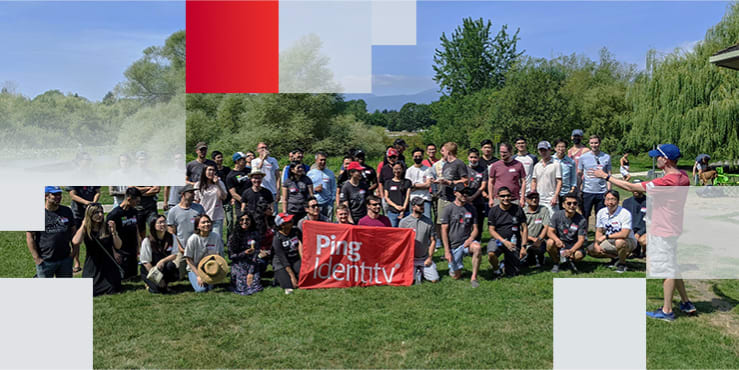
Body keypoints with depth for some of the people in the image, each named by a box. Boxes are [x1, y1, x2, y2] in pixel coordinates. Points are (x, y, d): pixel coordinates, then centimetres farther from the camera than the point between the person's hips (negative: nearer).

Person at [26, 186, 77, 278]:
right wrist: (36, 258, -11)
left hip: (65, 259, 4)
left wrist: (74, 250, 5)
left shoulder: (66, 211, 7)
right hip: (45, 261, -4)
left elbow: (73, 231, 14)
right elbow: (29, 237, -7)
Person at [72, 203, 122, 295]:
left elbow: (118, 246, -6)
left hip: (108, 267, 1)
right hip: (92, 268, 0)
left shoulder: (107, 228, -3)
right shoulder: (85, 229, -4)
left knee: (113, 291, 0)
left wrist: (113, 231, -18)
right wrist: (83, 225, -16)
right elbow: (76, 242, -25)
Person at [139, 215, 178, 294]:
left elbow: (174, 255, -6)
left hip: (164, 268, 3)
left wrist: (162, 261, -25)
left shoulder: (171, 238, -3)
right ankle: (151, 283, 10)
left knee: (170, 265, -32)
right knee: (158, 288, -26)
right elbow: (146, 262, -12)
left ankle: (165, 283, -3)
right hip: (149, 269, -3)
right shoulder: (147, 241, -11)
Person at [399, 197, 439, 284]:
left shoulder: (428, 221, 2)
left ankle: (422, 271, 22)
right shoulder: (404, 222, -5)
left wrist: (430, 258, -2)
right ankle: (416, 272, 17)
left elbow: (433, 240, 4)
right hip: (410, 258, -2)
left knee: (435, 279, -9)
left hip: (425, 259, 2)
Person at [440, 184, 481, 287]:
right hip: (453, 245, -2)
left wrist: (471, 238, -15)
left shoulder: (470, 209, 7)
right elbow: (444, 231, -5)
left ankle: (474, 278, -19)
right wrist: (447, 251, -10)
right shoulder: (448, 209, -4)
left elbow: (475, 229, 8)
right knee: (456, 276, -2)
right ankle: (452, 267, 35)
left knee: (477, 247, -33)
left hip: (466, 241, 2)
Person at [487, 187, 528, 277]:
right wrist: (504, 242, -17)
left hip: (514, 242, 1)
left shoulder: (517, 209, 3)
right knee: (491, 254, -35)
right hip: (497, 240, -1)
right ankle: (496, 269, -2)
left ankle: (506, 262, 34)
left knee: (513, 273, -1)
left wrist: (523, 246, -5)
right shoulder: (493, 211, 0)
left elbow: (524, 228, 4)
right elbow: (491, 230, -3)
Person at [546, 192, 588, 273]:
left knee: (580, 254, -33)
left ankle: (571, 261, 7)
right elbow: (550, 231, -11)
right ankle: (556, 263, -4)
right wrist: (557, 240, -35)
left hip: (573, 245, 0)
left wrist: (571, 251, -31)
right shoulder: (557, 215, -6)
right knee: (550, 242, -33)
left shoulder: (582, 220, -9)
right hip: (559, 243, 1)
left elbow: (581, 239, -13)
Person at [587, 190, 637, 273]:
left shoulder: (625, 213, -21)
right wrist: (596, 244, -13)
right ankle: (615, 258, 10)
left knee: (619, 242, -40)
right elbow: (599, 231, 4)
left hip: (628, 241, -6)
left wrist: (606, 236, -23)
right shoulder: (601, 212, -2)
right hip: (610, 241, 6)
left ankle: (622, 264, -10)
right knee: (591, 250, -9)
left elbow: (624, 234, -31)